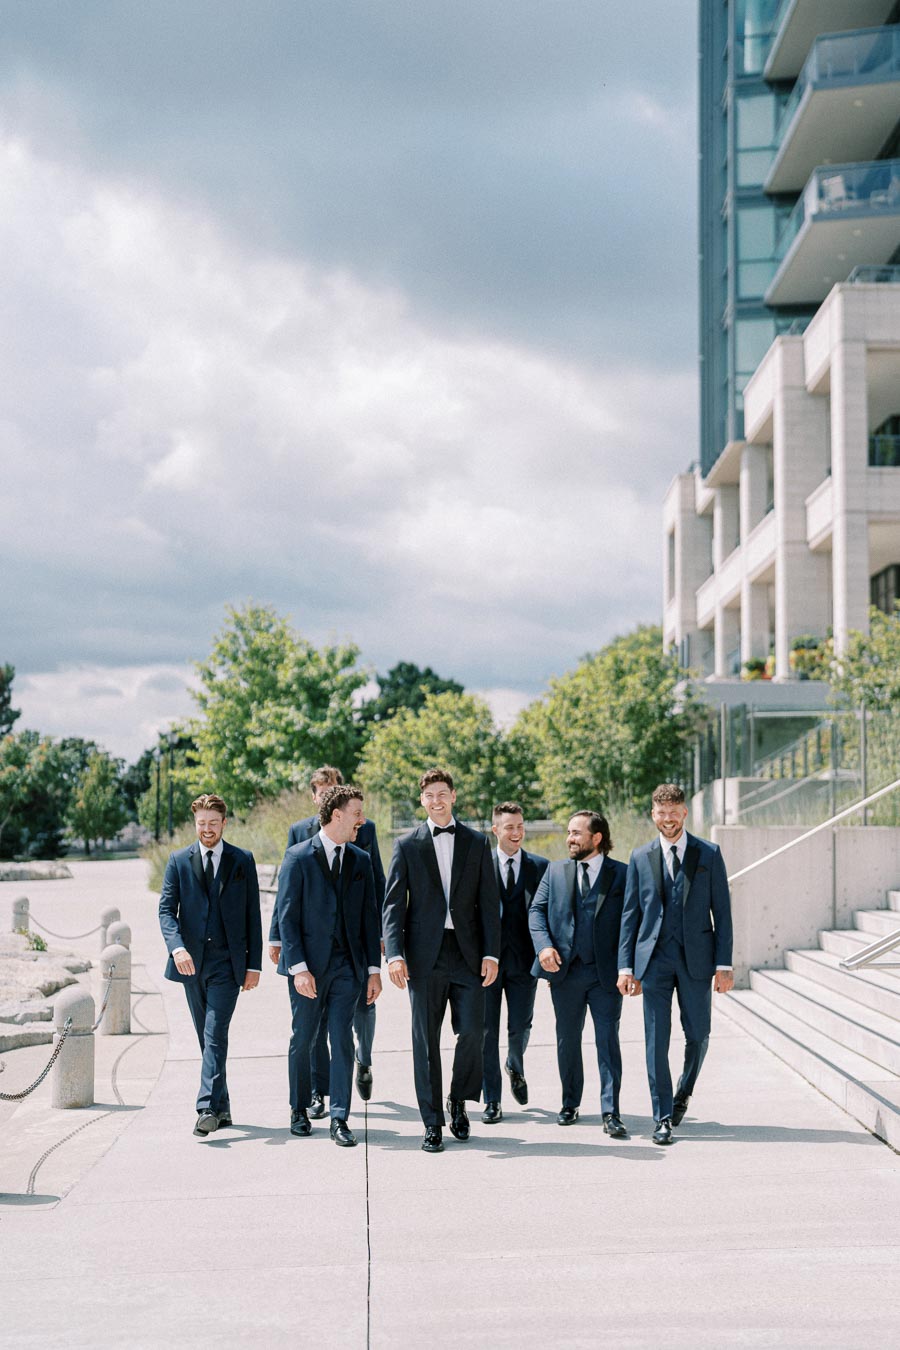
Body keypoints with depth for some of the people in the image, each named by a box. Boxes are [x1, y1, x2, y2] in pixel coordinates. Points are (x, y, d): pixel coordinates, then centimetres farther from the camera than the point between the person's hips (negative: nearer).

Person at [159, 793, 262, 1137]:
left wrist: (253, 964, 0)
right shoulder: (179, 861, 6)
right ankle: (222, 1107, 19)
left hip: (227, 963, -3)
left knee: (215, 1036, -13)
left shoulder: (243, 861, 4)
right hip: (191, 963, 3)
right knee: (207, 1039, 10)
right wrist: (177, 948, -18)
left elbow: (253, 915, 5)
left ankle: (208, 1109, -20)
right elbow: (166, 909, 0)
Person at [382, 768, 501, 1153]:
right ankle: (433, 1124, 9)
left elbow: (489, 903, 7)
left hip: (467, 953, 1)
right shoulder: (407, 845, 6)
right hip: (425, 955, -1)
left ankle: (458, 1100, 19)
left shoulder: (477, 843, 9)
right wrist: (394, 954, -10)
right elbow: (393, 904, 2)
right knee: (426, 1040, 2)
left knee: (473, 1031, -7)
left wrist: (491, 953, -2)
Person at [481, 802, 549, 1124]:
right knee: (487, 1030, 2)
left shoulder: (540, 866, 5)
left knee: (520, 1027, 3)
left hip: (523, 959, 1)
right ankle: (491, 1100, 11)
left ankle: (515, 1069, 36)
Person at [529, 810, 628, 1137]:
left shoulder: (622, 874, 1)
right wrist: (544, 945, -10)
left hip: (606, 972, -3)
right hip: (565, 971, 3)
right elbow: (537, 910, 7)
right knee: (567, 1040, 12)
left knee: (608, 1040, -6)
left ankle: (611, 1114, -4)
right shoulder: (555, 871, 11)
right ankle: (570, 1104, 26)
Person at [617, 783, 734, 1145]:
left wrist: (724, 964, -5)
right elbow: (630, 914, 8)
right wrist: (626, 966, 1)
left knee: (698, 1035, 6)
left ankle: (683, 1093, 33)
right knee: (656, 1040, -2)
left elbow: (722, 911, 2)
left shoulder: (708, 854, 3)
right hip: (654, 959, 0)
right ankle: (663, 1118, 4)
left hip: (696, 958, 0)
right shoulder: (641, 857, 7)